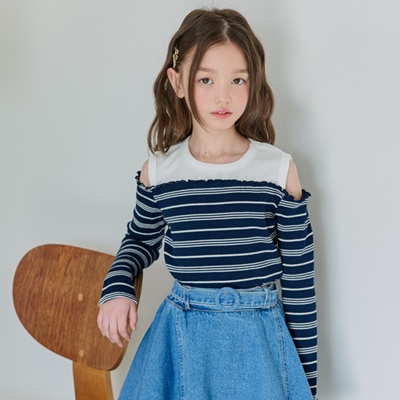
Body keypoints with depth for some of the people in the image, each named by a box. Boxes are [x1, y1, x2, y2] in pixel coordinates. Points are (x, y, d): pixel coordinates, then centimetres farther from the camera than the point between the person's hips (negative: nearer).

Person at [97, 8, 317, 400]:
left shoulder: (279, 169, -9)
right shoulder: (158, 171, -4)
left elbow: (299, 278, -3)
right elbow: (142, 240, 17)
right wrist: (116, 287, -3)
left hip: (257, 338, -1)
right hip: (180, 338, 2)